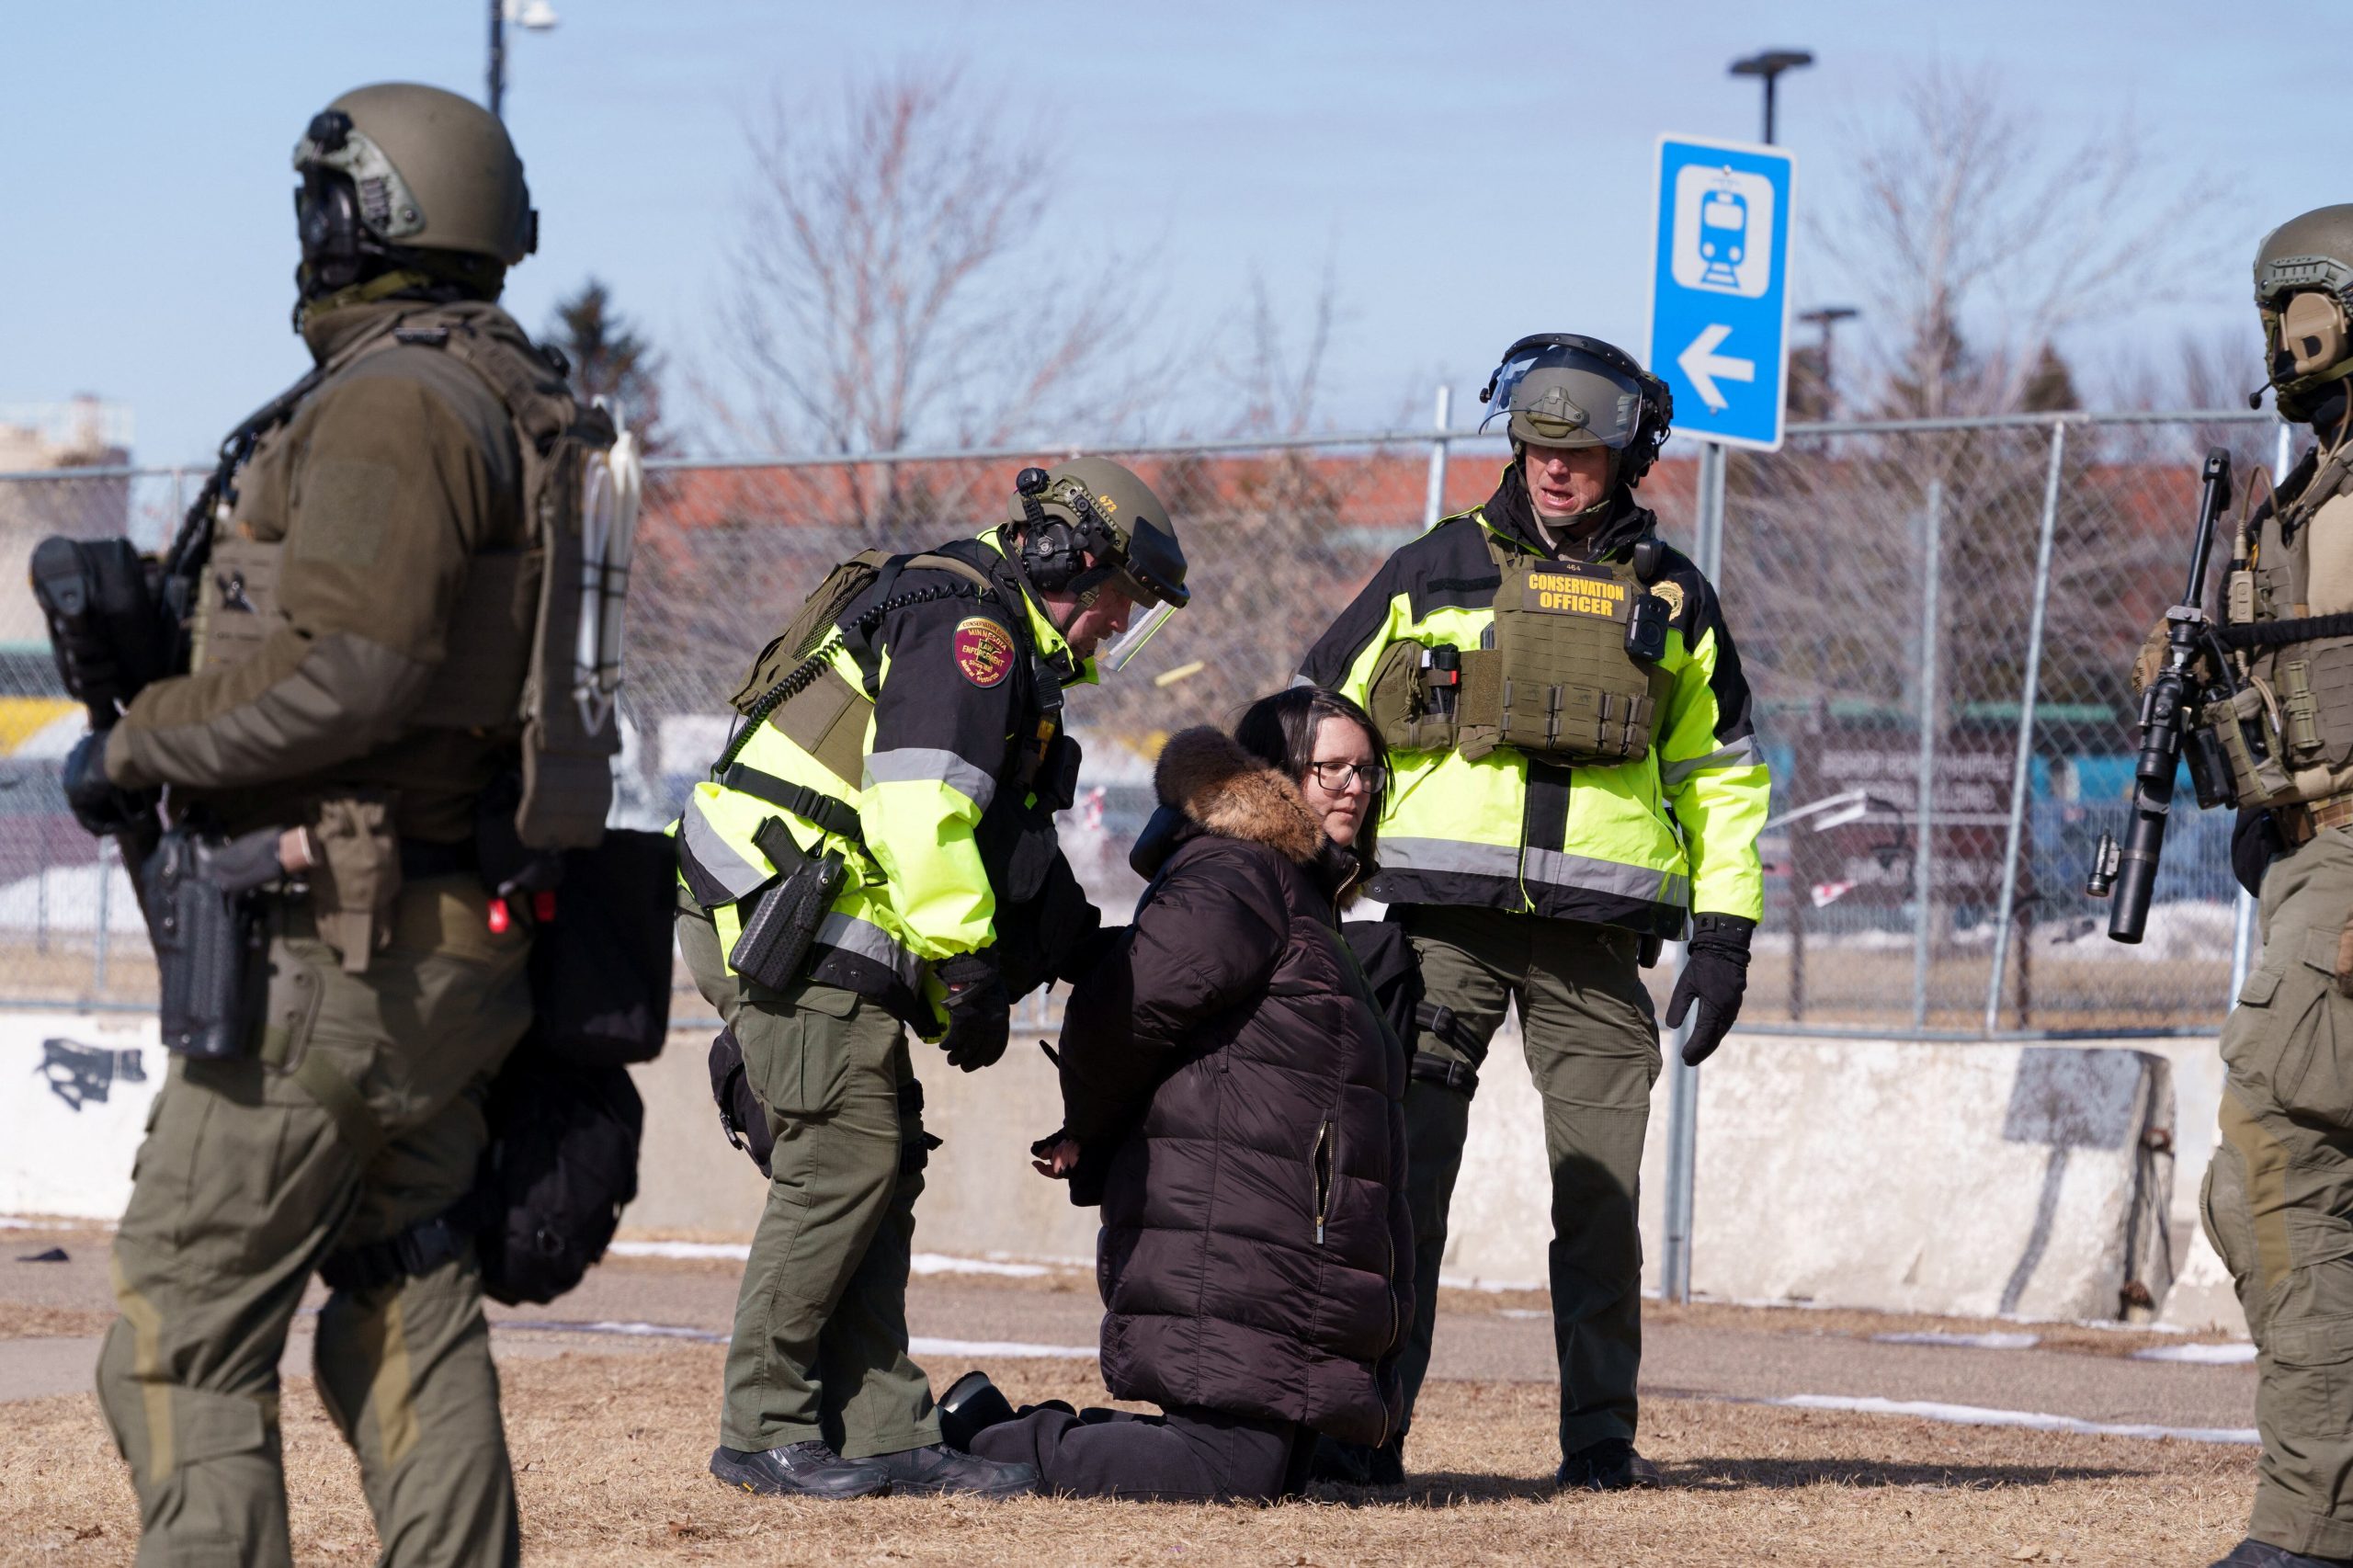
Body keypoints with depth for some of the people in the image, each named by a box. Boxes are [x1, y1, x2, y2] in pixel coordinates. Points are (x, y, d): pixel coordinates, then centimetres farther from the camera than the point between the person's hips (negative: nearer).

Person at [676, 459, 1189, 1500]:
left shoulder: (1005, 649, 24)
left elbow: (1009, 846, 28)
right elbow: (921, 805, -23)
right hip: (790, 914, -11)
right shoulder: (966, 625, -11)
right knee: (848, 1158, -11)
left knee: (884, 1164, 7)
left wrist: (1078, 944, 18)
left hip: (821, 933, 11)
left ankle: (884, 1433, 6)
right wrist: (968, 966, -21)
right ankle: (764, 1431, -6)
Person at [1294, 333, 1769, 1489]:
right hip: (1445, 914, -1)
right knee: (1402, 1174, -6)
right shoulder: (1436, 571, 9)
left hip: (1595, 928, 1)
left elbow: (1720, 776, 18)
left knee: (1601, 1195, 1)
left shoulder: (1670, 600, 13)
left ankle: (1601, 1438, 7)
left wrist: (1725, 935, 10)